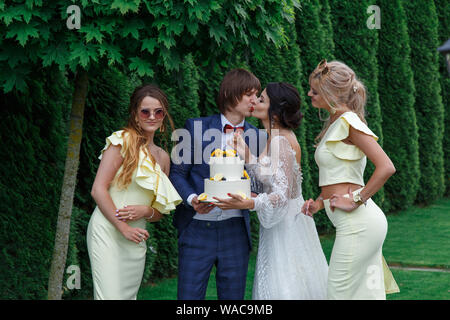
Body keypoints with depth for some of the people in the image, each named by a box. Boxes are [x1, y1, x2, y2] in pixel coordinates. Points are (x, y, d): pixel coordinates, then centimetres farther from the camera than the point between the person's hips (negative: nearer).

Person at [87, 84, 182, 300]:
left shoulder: (163, 158, 17)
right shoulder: (123, 141, -2)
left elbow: (159, 213, 20)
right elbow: (98, 189, -8)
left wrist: (146, 211, -3)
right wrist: (123, 227, -13)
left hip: (136, 239, 6)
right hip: (107, 231, -6)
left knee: (129, 294, 6)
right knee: (110, 296, -14)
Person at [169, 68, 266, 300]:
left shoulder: (255, 136, 8)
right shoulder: (197, 127, -1)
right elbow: (177, 172, 1)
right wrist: (192, 199, -16)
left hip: (235, 231, 2)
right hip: (197, 228, -2)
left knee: (233, 295, 6)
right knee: (189, 296, -1)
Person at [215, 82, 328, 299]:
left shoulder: (280, 142, -22)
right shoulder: (284, 136, 8)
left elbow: (282, 194, -26)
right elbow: (266, 176, 9)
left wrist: (247, 204, -38)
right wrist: (244, 153, 1)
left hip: (286, 224, -10)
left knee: (284, 290, -2)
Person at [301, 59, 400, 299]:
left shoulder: (348, 121, -12)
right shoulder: (335, 122, 17)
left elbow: (386, 167, -21)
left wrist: (355, 200, -17)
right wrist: (320, 202, 10)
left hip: (358, 223, -9)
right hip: (357, 224, 9)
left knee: (340, 292, -5)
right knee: (366, 292, 11)